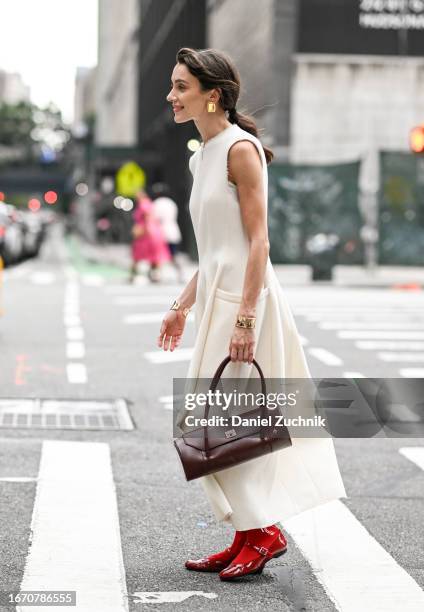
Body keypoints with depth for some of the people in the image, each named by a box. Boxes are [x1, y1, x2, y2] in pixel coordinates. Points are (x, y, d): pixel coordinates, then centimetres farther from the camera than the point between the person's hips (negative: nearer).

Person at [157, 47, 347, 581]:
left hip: (243, 296, -9)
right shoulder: (204, 156, 15)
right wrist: (182, 306, 19)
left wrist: (245, 317, -22)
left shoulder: (240, 150, -12)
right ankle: (249, 536, 21)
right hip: (217, 296, 9)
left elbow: (258, 242, -17)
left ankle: (264, 532, 6)